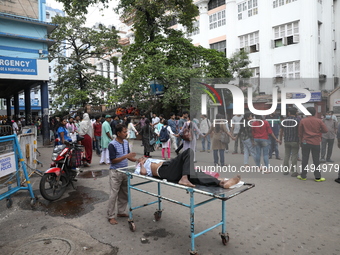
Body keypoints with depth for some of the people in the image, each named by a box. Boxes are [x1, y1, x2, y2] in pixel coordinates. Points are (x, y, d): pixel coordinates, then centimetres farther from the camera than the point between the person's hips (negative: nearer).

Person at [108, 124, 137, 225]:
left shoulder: (126, 142, 5)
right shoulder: (112, 145, -17)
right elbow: (113, 160, -18)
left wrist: (137, 160, -1)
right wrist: (125, 156, -25)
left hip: (125, 171, 7)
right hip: (115, 172, -7)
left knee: (124, 194, 15)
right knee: (113, 194, -1)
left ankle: (121, 212, 29)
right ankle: (111, 216, 10)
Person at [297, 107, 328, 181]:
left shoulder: (303, 121, -3)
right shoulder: (319, 121, -4)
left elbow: (300, 133, 2)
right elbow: (325, 130, 0)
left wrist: (300, 142, 14)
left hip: (305, 142, 0)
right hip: (316, 143, 0)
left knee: (305, 159, 7)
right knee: (316, 160, 6)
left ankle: (303, 176, 12)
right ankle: (317, 177, 10)